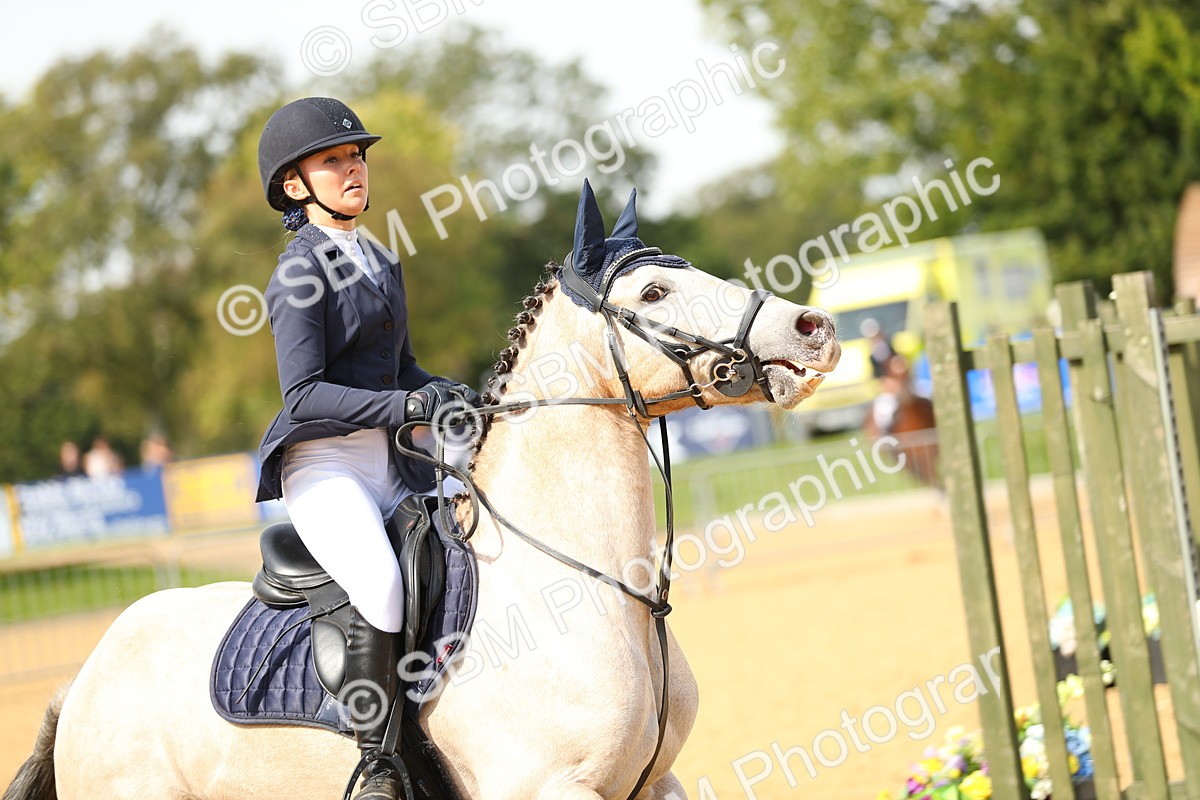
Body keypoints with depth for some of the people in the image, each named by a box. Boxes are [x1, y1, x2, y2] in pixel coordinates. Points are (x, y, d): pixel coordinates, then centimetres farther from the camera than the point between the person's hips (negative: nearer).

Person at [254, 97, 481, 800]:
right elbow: (304, 395, -16)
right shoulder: (301, 273, -7)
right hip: (321, 461, -8)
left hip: (386, 466, 8)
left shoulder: (382, 262, 18)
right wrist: (414, 405, -23)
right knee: (380, 580, -32)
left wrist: (459, 399, 4)